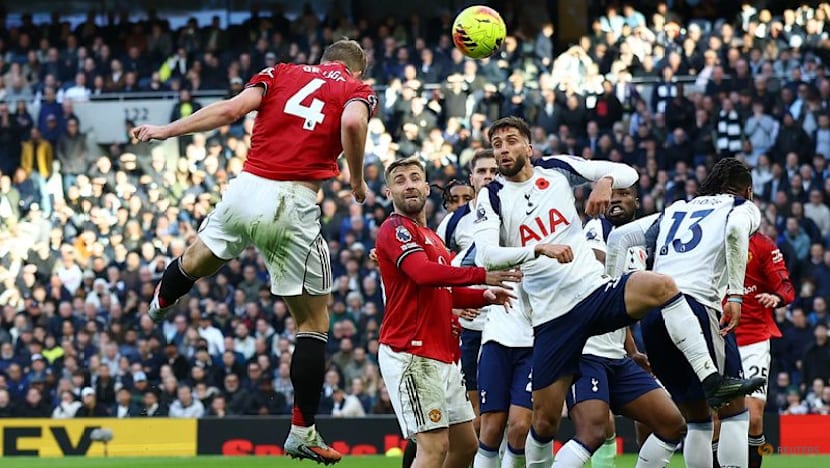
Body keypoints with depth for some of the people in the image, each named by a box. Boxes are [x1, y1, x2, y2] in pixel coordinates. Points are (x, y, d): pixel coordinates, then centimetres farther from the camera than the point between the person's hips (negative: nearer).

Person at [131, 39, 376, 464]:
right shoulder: (358, 90, 9)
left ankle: (159, 306, 61)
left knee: (196, 261, 33)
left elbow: (231, 109, 3)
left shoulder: (281, 73, 16)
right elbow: (353, 122, -15)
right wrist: (356, 181, -1)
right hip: (295, 207, -3)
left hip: (247, 190, 3)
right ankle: (302, 432, 8)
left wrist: (166, 130, 10)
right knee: (314, 323, 10)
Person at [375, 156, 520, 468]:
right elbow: (423, 273, -24)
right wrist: (482, 276, -28)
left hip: (441, 357, 10)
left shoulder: (432, 238, 22)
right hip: (411, 354, -10)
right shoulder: (395, 228, -7)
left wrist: (485, 296, 10)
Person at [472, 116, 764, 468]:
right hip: (553, 317, -1)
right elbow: (484, 257, -14)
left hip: (597, 290, 1)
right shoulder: (493, 197, 1)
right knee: (544, 422, -1)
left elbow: (628, 173, 8)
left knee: (661, 285, -29)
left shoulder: (557, 169, 7)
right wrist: (540, 249, -27)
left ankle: (712, 380, -28)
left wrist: (606, 180, -16)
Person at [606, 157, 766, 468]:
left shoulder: (675, 210, 30)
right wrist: (735, 295, -14)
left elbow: (619, 237, 23)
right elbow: (735, 229, -10)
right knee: (733, 412, 3)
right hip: (696, 303, -6)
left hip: (651, 313, 6)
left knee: (697, 419, 16)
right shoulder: (743, 207, 14)